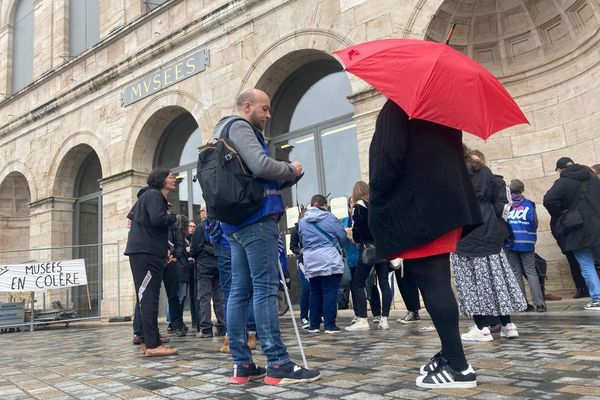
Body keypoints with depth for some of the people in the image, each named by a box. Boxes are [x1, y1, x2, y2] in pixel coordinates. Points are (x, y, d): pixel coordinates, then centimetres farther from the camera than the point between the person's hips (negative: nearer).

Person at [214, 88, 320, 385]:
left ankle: (242, 365, 8)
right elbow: (260, 165, -19)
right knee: (265, 290, -10)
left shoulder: (223, 133, 27)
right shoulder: (239, 127, -4)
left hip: (236, 220, 10)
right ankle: (278, 365, -8)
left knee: (239, 290, 5)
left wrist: (285, 177, 10)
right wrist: (291, 170, -2)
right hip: (256, 218, -10)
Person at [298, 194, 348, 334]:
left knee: (315, 293, 11)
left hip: (310, 263, 4)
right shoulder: (330, 218, -2)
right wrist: (336, 247, 22)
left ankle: (314, 325, 14)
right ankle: (329, 325, -3)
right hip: (330, 261, -4)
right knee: (330, 292, -2)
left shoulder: (302, 222, 8)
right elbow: (343, 237, 2)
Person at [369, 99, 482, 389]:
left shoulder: (395, 108, -2)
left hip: (415, 208, -8)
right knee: (438, 284, 12)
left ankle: (458, 367, -7)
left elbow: (387, 158, -14)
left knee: (432, 285, -8)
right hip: (448, 204, 9)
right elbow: (454, 155, 21)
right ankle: (450, 355, 18)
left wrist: (376, 202, -7)